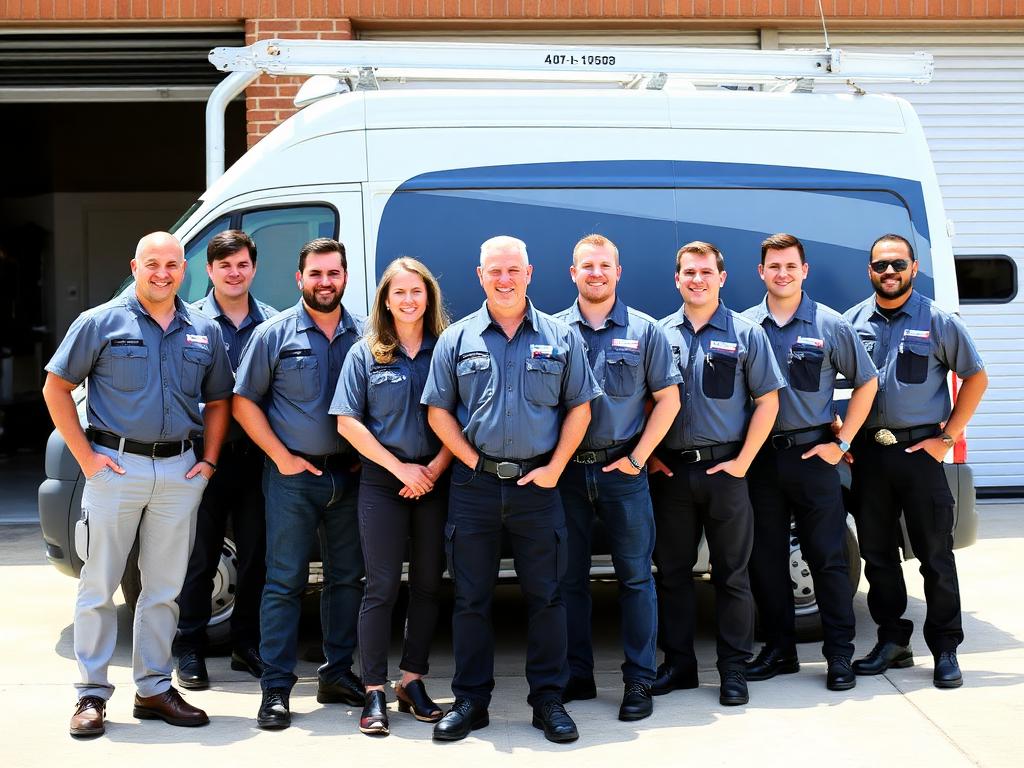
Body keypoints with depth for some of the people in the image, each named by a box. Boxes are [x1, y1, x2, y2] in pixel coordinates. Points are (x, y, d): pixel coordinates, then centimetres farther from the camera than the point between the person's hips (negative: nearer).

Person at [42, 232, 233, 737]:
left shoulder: (204, 332, 10)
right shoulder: (100, 323, -1)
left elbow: (217, 401, 18)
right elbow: (56, 388, 0)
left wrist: (209, 460, 6)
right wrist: (85, 455, -7)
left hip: (180, 471, 4)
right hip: (116, 466, -3)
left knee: (165, 589, 9)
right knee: (99, 585, 2)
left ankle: (155, 689, 20)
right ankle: (92, 695, 10)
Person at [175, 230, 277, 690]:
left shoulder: (272, 323, 6)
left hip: (257, 454, 3)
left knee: (255, 555, 10)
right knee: (200, 556, 5)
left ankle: (247, 645, 23)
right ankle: (190, 649, 16)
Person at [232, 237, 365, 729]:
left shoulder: (365, 335, 6)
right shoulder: (275, 333, -1)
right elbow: (243, 402, 0)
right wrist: (281, 456, -7)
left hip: (349, 474, 4)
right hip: (293, 476, -3)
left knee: (346, 578, 10)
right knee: (284, 581, -3)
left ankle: (337, 676, 22)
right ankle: (276, 688, 2)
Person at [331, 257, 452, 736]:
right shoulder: (365, 354, 3)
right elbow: (348, 422, -2)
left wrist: (436, 467, -12)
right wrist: (400, 467, -9)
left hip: (434, 480, 2)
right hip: (381, 482, -1)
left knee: (427, 584, 7)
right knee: (382, 587, -2)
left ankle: (412, 682, 18)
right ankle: (374, 693, 3)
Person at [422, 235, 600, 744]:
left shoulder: (559, 337, 5)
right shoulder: (457, 338, 5)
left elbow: (579, 407, 6)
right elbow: (438, 411, 5)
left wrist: (555, 467, -4)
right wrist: (474, 461, -4)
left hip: (537, 484, 0)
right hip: (474, 485, 1)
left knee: (545, 596, 4)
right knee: (470, 598, 6)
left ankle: (548, 699, 15)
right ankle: (470, 700, 17)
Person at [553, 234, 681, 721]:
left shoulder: (644, 331, 3)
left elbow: (668, 398, 2)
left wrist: (638, 457, -5)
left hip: (622, 471, -1)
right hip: (566, 472, 1)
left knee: (636, 575, 2)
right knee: (569, 576, 7)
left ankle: (639, 681, 11)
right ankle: (576, 676, 19)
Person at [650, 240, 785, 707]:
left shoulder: (745, 334, 2)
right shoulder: (659, 334, 7)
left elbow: (767, 401, 1)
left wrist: (743, 461, -7)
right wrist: (649, 455, 1)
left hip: (724, 470, -2)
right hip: (669, 471, 2)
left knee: (731, 574, 4)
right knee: (672, 572, 9)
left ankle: (733, 669, 13)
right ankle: (677, 664, 20)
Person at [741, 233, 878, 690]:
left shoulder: (830, 325, 1)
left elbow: (866, 382, 6)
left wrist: (841, 443, -1)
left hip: (812, 454, -2)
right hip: (760, 458, 2)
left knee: (828, 558, 1)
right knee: (765, 559, 8)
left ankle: (839, 655, 10)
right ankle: (778, 649, 21)